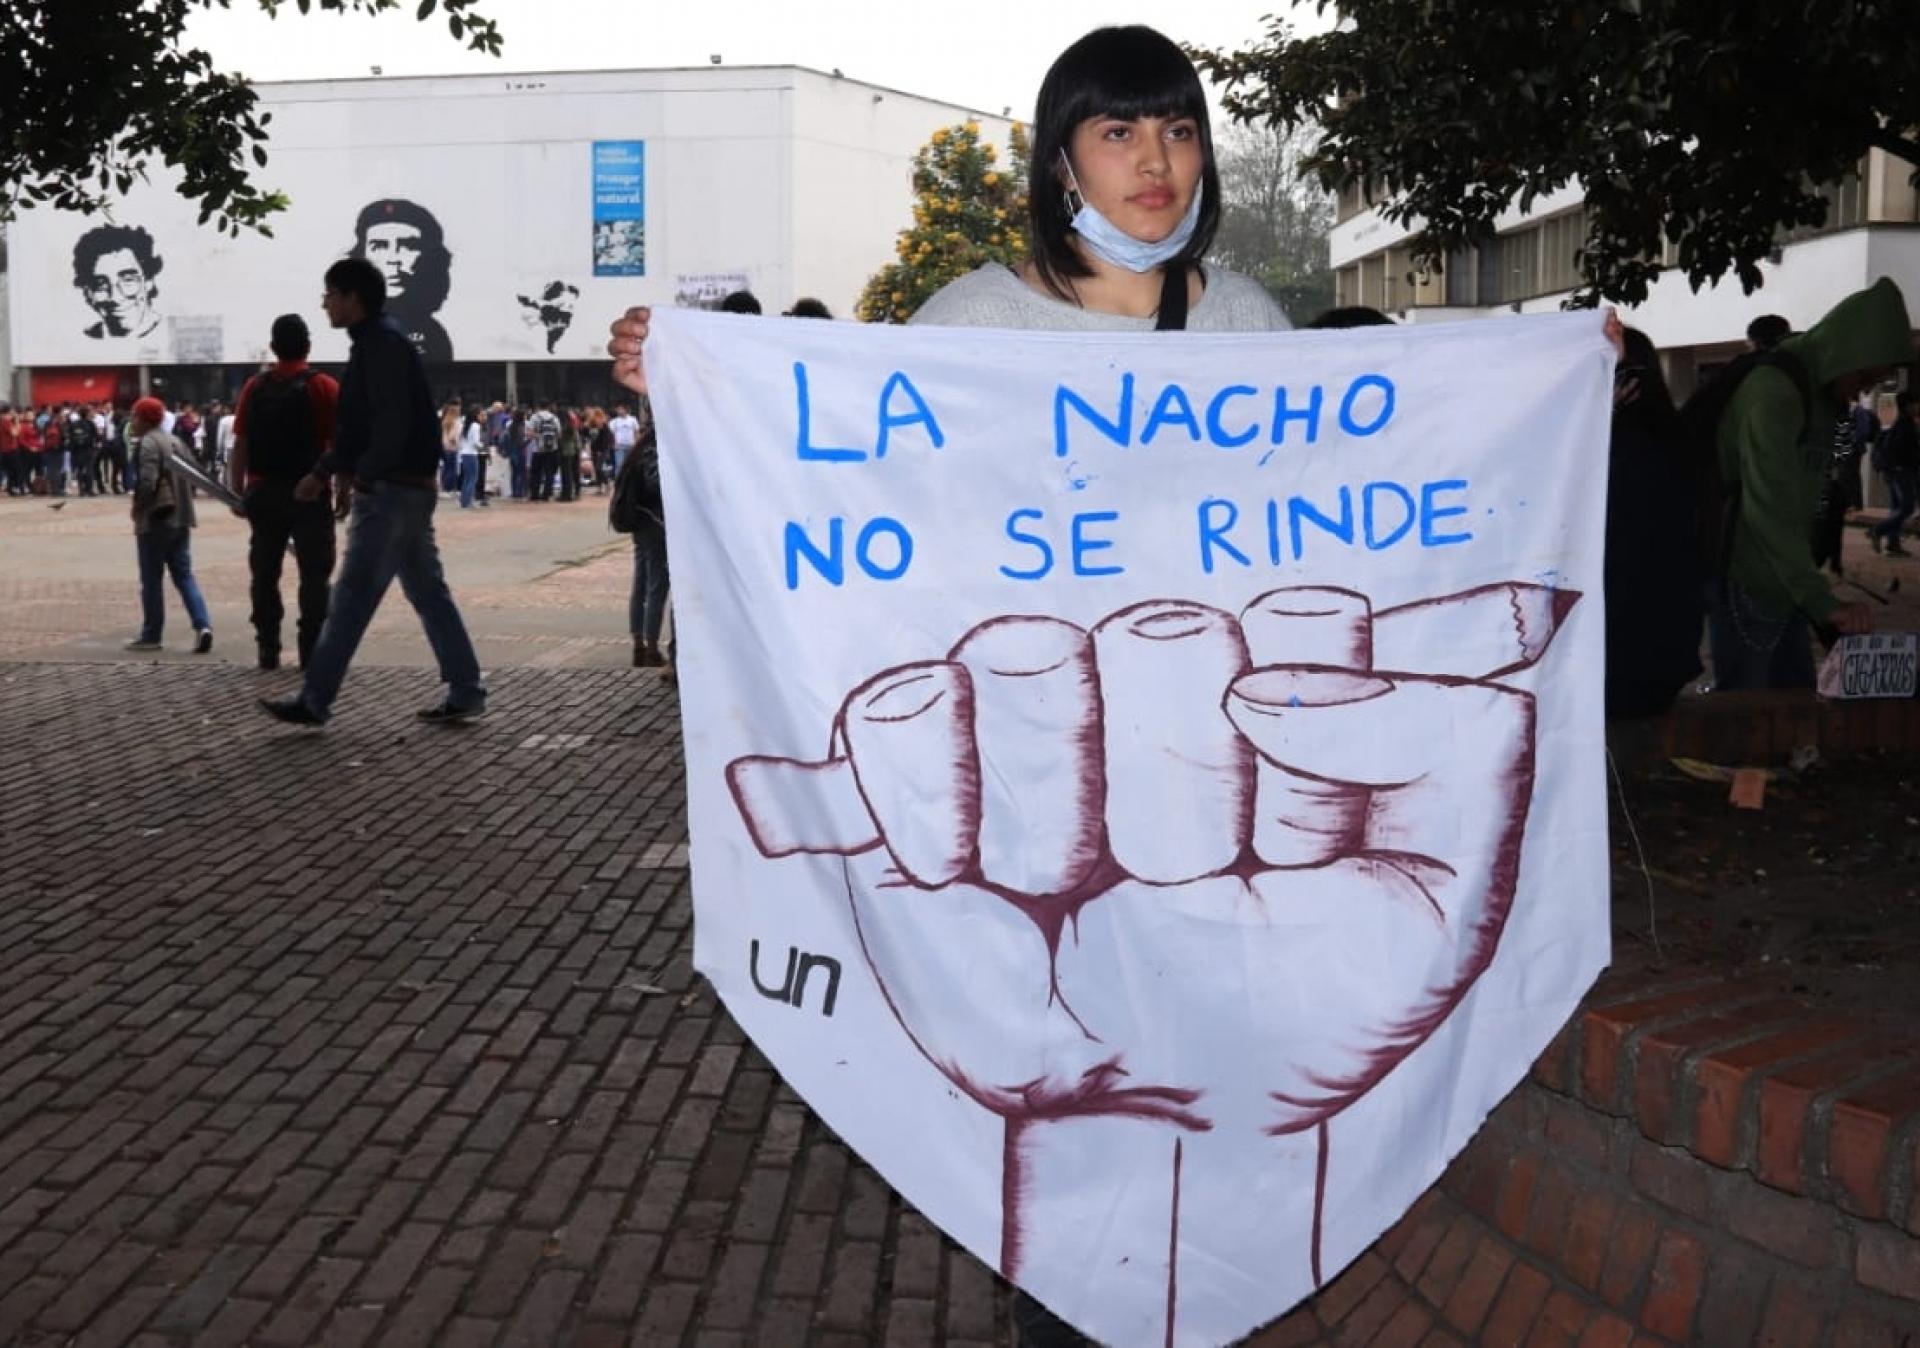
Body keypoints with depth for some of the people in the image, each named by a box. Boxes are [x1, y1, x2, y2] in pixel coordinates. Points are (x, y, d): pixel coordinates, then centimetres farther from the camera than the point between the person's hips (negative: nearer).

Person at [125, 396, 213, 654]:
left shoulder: (147, 443, -13)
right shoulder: (174, 442, 15)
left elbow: (147, 481, -22)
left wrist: (138, 506, -7)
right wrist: (181, 505, 14)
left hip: (155, 520, -8)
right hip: (180, 518, 8)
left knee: (151, 579, 2)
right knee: (184, 575, 7)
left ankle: (151, 635, 9)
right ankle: (202, 625, -9)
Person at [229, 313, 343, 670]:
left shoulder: (255, 387, 6)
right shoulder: (323, 387, -4)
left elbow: (240, 445, 4)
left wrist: (237, 492, 9)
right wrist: (343, 492, -2)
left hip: (263, 493, 3)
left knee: (264, 574, 9)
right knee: (314, 575, 2)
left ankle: (268, 650, 10)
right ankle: (311, 650, -1)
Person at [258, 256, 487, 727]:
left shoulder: (383, 343, -13)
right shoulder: (375, 342, 19)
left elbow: (394, 422, -22)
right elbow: (357, 425, 23)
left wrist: (364, 474, -21)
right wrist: (323, 471, 20)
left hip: (391, 490, -11)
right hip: (407, 489, 11)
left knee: (353, 596, -6)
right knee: (428, 592, 10)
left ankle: (314, 701, -1)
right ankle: (466, 693, 13)